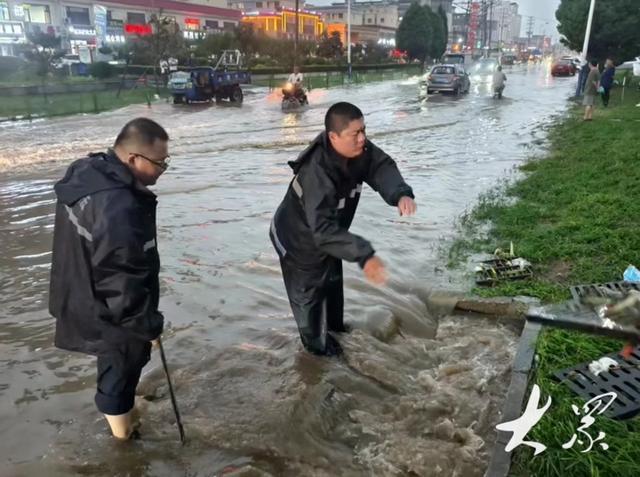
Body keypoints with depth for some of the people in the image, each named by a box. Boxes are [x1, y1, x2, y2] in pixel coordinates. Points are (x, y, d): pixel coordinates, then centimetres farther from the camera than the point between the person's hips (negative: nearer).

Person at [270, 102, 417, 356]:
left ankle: (334, 323, 57)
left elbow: (382, 167, -23)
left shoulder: (358, 149, -19)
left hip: (327, 233, 8)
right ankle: (316, 341, 41)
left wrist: (401, 194, -45)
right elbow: (324, 230, -48)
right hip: (299, 239, -8)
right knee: (308, 292, 14)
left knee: (333, 279, 29)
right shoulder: (317, 174, -43)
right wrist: (364, 255, -56)